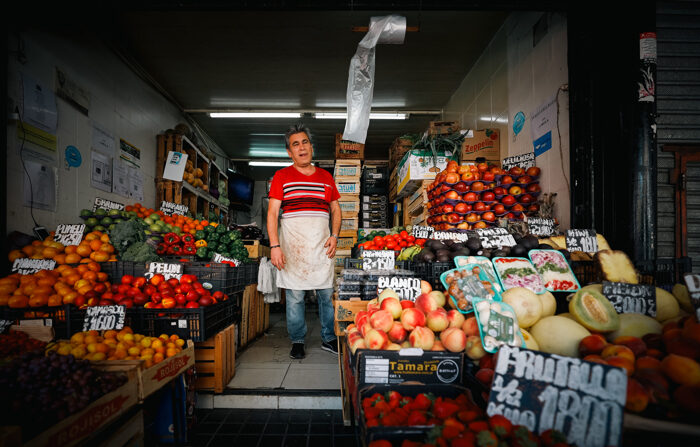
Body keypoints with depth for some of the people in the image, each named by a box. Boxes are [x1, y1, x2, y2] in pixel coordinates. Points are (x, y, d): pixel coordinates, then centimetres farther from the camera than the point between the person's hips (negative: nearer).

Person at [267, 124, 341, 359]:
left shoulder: (326, 177, 13)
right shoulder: (282, 176, 3)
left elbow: (335, 209, 17)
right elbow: (272, 212, -4)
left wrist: (334, 236, 2)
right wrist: (274, 245, -13)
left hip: (321, 243, 3)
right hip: (292, 242, -2)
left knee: (327, 293, 5)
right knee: (295, 295, 2)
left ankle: (329, 339, 19)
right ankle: (297, 342, 16)